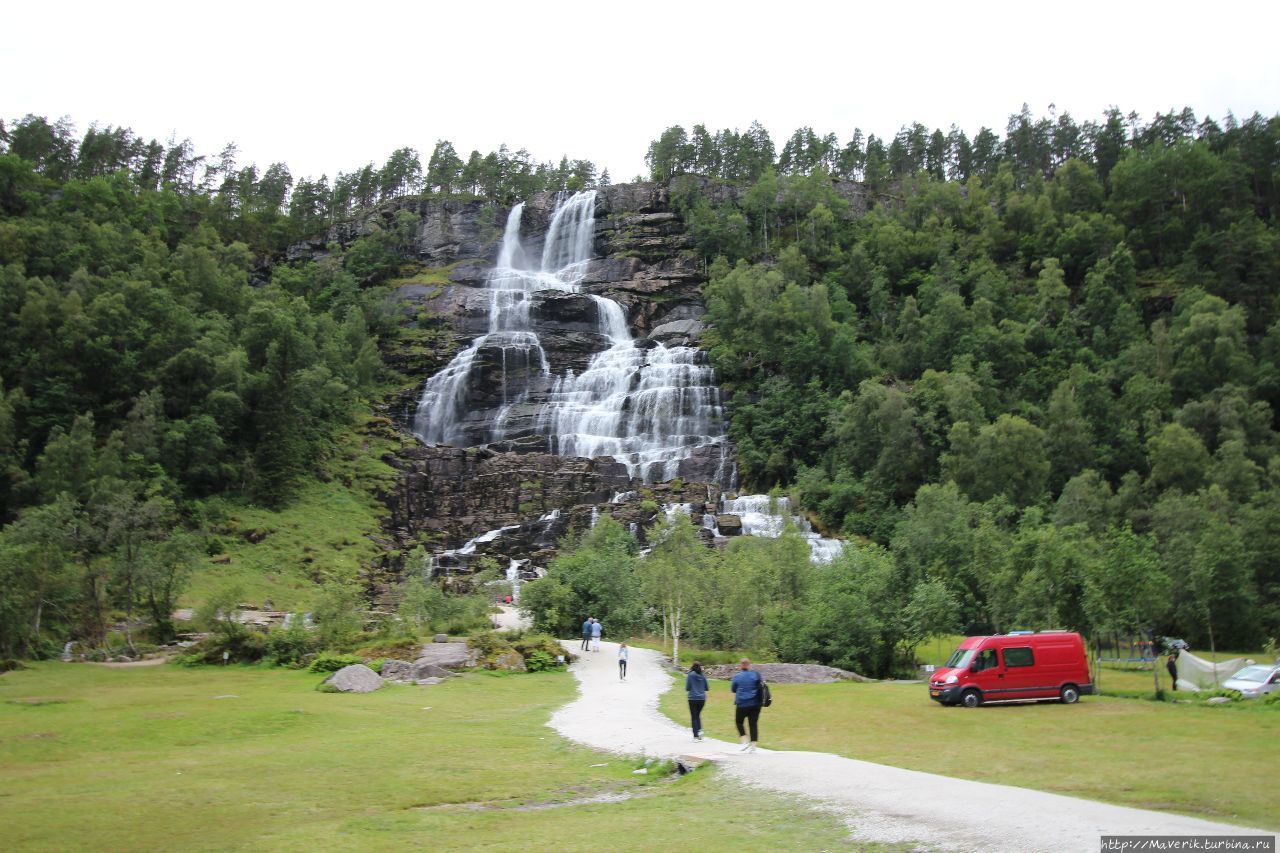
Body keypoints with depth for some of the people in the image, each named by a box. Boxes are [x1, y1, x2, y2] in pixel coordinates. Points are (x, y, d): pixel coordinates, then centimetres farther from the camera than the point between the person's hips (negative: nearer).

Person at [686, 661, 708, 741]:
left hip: (693, 698, -3)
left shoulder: (690, 675, -9)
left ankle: (696, 735, 3)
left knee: (694, 717, 6)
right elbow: (706, 688, 8)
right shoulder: (703, 675, 1)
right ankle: (700, 730, 1)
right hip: (702, 698, 3)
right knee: (698, 715, 20)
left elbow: (687, 688, -7)